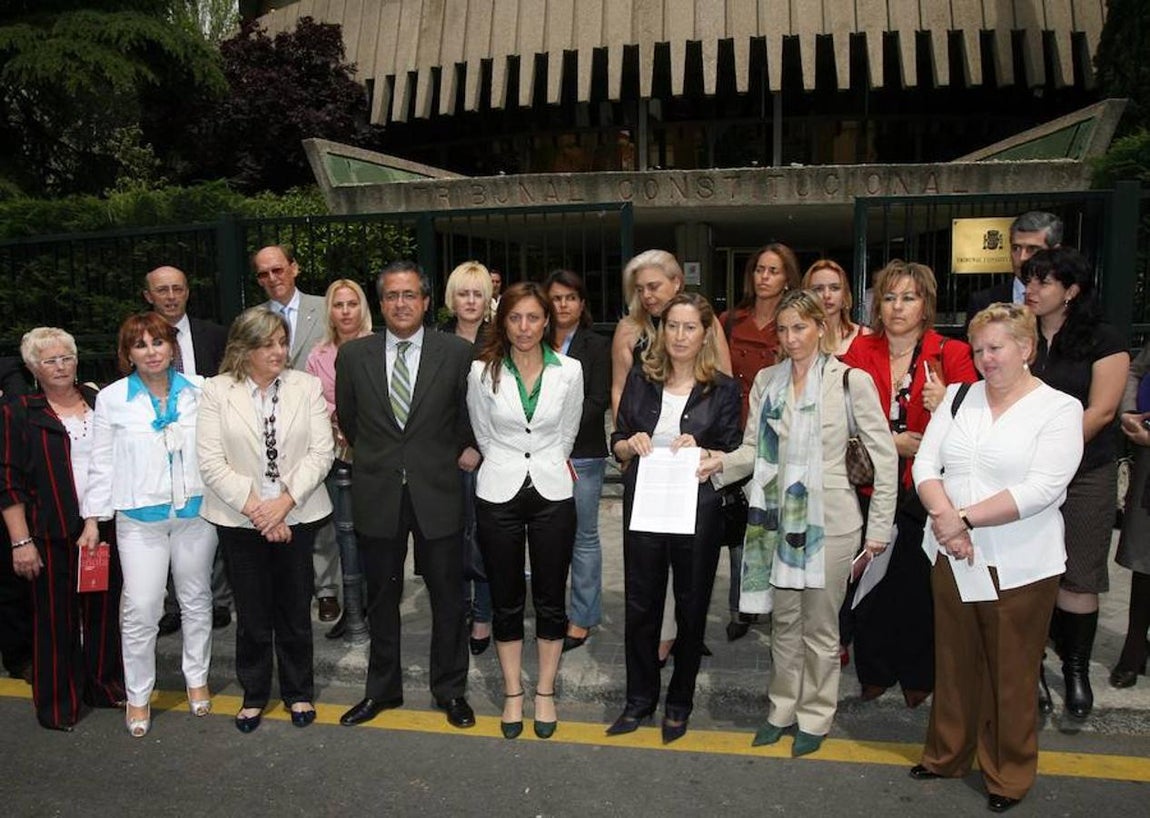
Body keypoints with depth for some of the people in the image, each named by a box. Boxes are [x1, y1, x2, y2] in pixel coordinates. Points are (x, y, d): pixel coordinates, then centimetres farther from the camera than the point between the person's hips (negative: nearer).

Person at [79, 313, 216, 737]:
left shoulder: (199, 390, -1)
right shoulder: (112, 399, -2)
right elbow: (102, 463, 2)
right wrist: (93, 518, 1)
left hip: (196, 512, 1)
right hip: (140, 518, -1)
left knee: (196, 599, 14)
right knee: (140, 609, 0)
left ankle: (197, 679, 32)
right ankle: (138, 695, 18)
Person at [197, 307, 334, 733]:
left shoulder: (307, 386, 0)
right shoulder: (216, 391, -3)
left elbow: (321, 451, -4)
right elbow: (211, 461, -7)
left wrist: (285, 500, -14)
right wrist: (254, 508, -13)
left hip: (296, 517, 1)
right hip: (240, 520, -1)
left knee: (295, 610, 11)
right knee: (252, 614, 10)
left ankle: (299, 692, 30)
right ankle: (254, 694, 31)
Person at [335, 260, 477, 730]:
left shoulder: (456, 352, -3)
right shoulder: (353, 356, 2)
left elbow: (469, 416, 9)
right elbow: (348, 420, 13)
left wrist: (463, 451, 4)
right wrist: (374, 458, 13)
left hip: (437, 493, -1)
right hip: (377, 496, 2)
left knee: (448, 598, 9)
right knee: (381, 599, 15)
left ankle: (450, 690, 26)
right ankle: (382, 689, 32)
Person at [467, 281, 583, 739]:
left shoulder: (569, 371, -3)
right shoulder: (483, 371, -4)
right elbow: (483, 435, 9)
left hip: (552, 493, 0)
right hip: (498, 494, 0)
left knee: (550, 599, 9)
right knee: (506, 601, 10)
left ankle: (545, 693, 26)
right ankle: (513, 693, 26)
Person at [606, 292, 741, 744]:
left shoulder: (723, 389, -1)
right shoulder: (640, 380, 5)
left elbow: (735, 456, -2)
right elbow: (616, 445, 10)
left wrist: (702, 452, -19)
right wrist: (631, 444, -11)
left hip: (697, 511, -2)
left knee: (691, 606, 10)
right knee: (640, 604, 9)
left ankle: (679, 702, 29)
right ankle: (640, 697, 28)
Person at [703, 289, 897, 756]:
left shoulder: (851, 381, -6)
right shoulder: (766, 381, 6)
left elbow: (885, 456, -4)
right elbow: (754, 450, 6)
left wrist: (879, 526, -6)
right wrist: (720, 463, -15)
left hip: (829, 520, -3)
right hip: (779, 518, 4)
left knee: (820, 625, 9)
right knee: (783, 621, 14)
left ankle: (815, 717, 27)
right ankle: (782, 708, 31)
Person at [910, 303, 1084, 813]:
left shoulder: (1059, 409, -7)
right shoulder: (958, 398, 7)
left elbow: (1041, 489, -18)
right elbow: (926, 464, 1)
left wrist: (964, 518, -20)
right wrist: (944, 517, -16)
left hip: (1018, 568, -4)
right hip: (951, 557, 4)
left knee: (1011, 674, 10)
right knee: (954, 664, 18)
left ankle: (1009, 776, 29)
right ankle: (947, 755, 36)